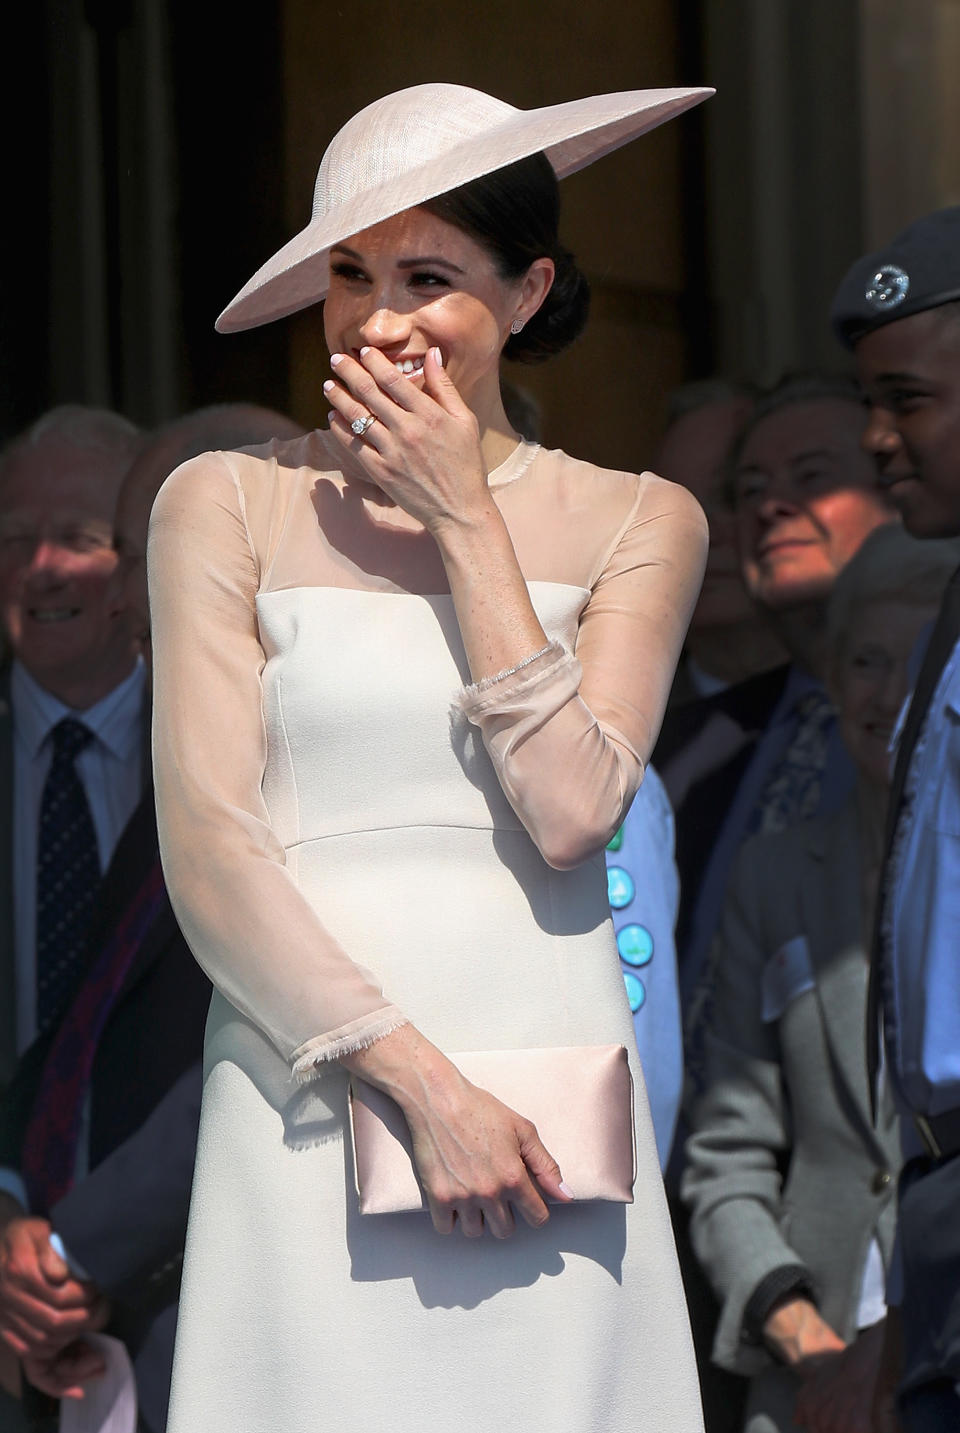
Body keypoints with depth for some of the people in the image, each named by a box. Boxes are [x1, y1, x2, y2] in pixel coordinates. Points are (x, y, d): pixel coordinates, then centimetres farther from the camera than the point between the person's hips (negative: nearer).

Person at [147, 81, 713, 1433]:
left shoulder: (636, 522, 9)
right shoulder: (227, 507, 5)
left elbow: (570, 811, -5)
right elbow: (207, 851, -4)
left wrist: (464, 522, -4)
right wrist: (422, 1082, -12)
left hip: (546, 1096, 1)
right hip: (315, 1106, -1)